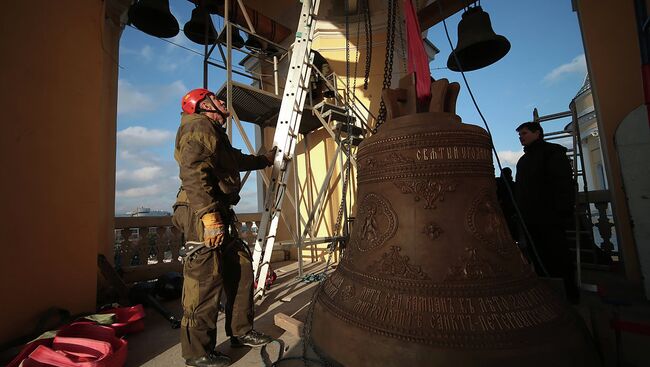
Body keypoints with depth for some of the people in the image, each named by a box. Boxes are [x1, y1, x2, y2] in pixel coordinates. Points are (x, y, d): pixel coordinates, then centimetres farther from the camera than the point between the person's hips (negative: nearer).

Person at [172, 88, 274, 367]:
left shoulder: (214, 133, 28)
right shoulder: (200, 126, -6)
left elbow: (237, 160, 42)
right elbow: (193, 174, -20)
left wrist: (265, 159, 53)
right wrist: (210, 217, -27)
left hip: (219, 215, 11)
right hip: (204, 216, -11)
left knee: (241, 268, 13)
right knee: (206, 282, -3)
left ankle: (241, 331, 29)